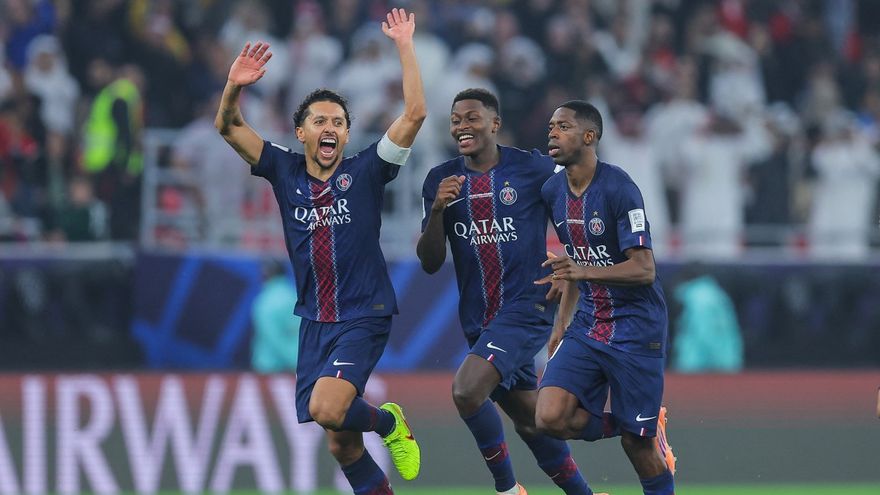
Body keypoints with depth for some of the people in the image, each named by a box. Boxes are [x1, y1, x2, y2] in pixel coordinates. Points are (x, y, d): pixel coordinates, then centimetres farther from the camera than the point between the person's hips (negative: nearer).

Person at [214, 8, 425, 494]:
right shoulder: (285, 171, 5)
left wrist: (404, 47, -14)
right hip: (314, 322, 4)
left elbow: (414, 114, -12)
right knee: (341, 445, 2)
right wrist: (234, 86, -17)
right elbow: (228, 127, 1)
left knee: (326, 408, -24)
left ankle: (389, 423, 6)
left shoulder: (364, 171, -4)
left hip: (364, 317, -4)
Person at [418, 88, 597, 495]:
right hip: (479, 319, 5)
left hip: (526, 306, -5)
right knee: (529, 422, 13)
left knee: (467, 390, -24)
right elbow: (430, 263, 1)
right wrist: (437, 209, -14)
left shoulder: (533, 169, -7)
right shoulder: (441, 180, 4)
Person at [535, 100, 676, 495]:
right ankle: (639, 427, 11)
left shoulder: (619, 189, -17)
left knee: (637, 441, -3)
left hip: (635, 326, -6)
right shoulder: (552, 192, 5)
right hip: (587, 326, 6)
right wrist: (562, 321, 18)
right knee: (550, 418, -13)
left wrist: (583, 271, -34)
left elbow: (644, 270, -21)